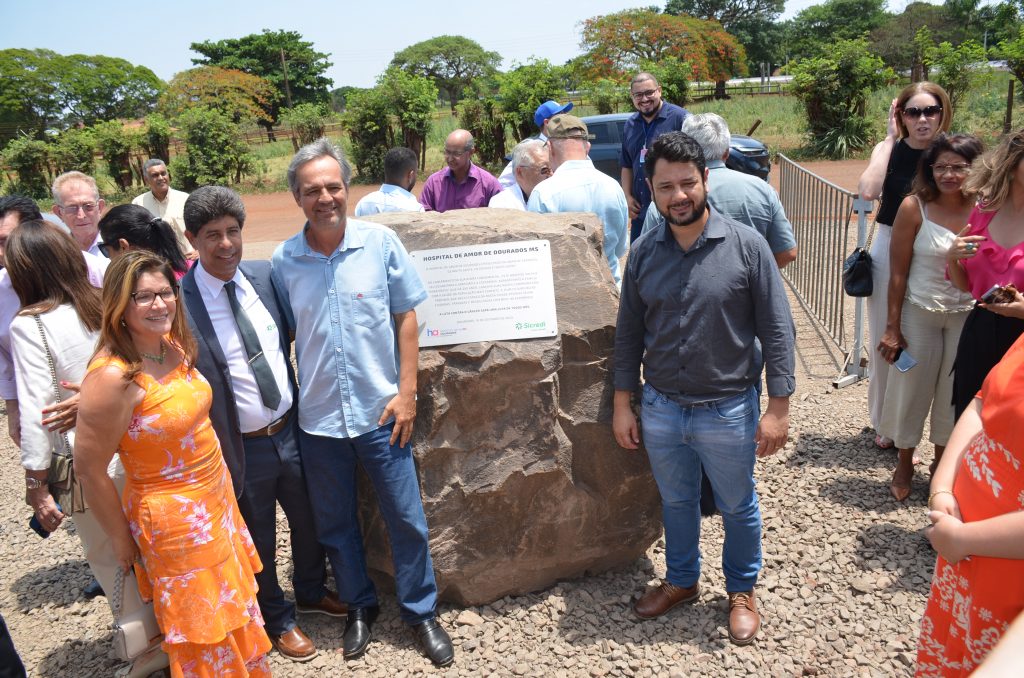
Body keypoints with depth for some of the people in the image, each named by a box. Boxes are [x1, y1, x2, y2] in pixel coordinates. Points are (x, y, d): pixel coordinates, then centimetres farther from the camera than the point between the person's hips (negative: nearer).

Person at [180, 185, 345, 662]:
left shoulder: (265, 276, -3)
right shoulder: (179, 302, -18)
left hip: (292, 430, 5)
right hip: (242, 448, -4)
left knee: (309, 523, 23)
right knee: (259, 543, 17)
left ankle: (311, 592, 52)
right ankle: (277, 619, 43)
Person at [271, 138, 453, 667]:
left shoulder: (380, 242, -6)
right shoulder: (283, 260, -3)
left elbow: (406, 317, -2)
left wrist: (406, 391, -6)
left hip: (380, 411, -1)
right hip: (318, 419, 2)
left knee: (407, 519, 8)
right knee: (335, 524, 16)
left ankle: (421, 612, 29)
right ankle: (359, 607, 39)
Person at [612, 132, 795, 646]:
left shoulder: (746, 246, -11)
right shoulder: (643, 254, -2)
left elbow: (777, 330, -9)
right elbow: (629, 334, 5)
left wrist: (778, 407, -11)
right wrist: (622, 405, 5)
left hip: (728, 410, -2)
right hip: (660, 409, 3)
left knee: (737, 507, 17)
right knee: (676, 502, 21)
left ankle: (742, 591, 41)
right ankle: (681, 580, 45)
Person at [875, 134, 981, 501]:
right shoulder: (914, 207, -12)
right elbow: (898, 273, -10)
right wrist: (892, 328, -9)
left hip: (968, 316, 2)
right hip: (920, 314, -2)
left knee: (954, 391, 14)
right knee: (911, 388, 10)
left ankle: (942, 461, 37)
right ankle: (905, 462, 32)